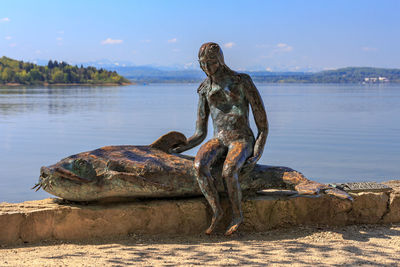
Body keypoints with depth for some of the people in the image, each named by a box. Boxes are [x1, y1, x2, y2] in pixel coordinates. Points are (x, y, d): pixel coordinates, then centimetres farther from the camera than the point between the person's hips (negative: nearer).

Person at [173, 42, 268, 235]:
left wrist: (256, 155, -15)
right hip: (218, 140, 4)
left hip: (242, 141, -4)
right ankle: (216, 210, -21)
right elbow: (200, 133, 12)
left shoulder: (244, 83, -5)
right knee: (199, 165, -32)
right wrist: (180, 148, -4)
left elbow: (263, 127, -3)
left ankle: (237, 215, -16)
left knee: (228, 171, -38)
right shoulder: (205, 90, 8)